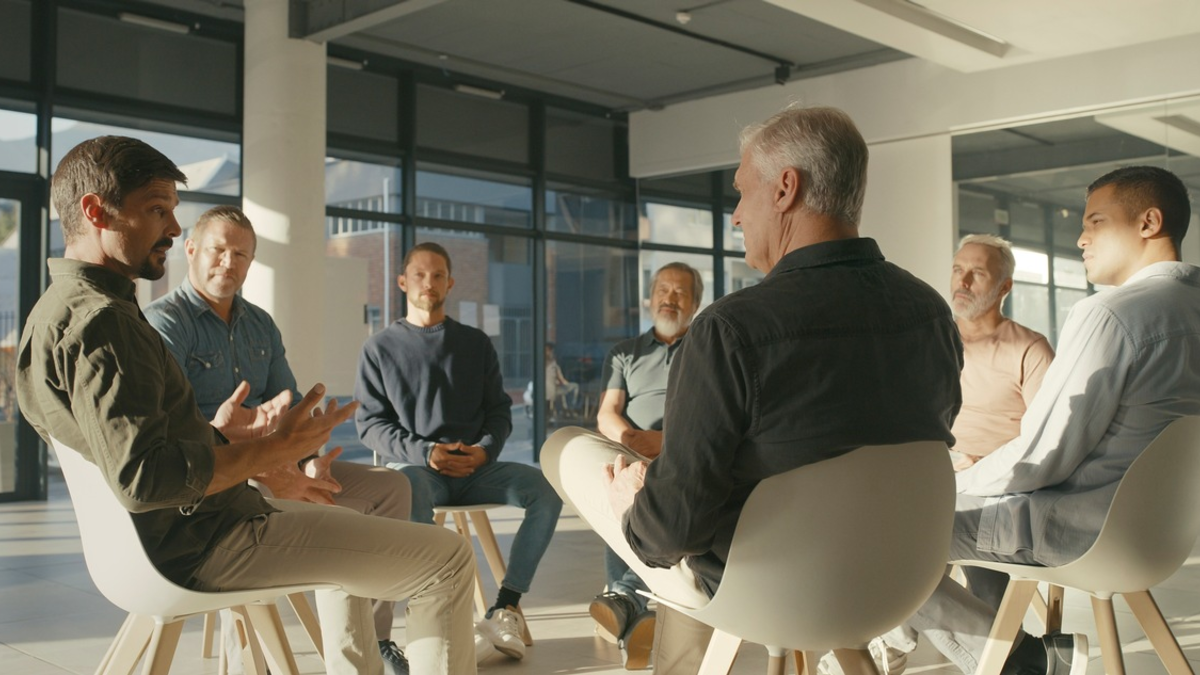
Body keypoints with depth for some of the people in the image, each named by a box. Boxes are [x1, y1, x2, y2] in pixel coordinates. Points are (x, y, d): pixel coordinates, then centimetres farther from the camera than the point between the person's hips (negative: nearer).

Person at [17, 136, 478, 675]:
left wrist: (218, 435, 16)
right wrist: (275, 450, -23)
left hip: (163, 538, 11)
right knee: (447, 559, -10)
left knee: (348, 540, 34)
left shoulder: (58, 310, 13)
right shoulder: (99, 318, -21)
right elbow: (143, 477, -31)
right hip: (200, 542, -11)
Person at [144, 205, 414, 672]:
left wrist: (311, 462, -6)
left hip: (272, 464, 8)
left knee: (390, 485, -2)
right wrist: (263, 475, -28)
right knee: (327, 513, -35)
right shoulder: (164, 322, -8)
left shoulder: (260, 325, 16)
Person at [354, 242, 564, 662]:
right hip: (411, 465, -3)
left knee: (547, 487, -25)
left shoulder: (476, 344, 18)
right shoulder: (381, 348, 11)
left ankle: (506, 608, -28)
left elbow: (499, 411, 16)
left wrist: (485, 450, -7)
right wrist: (424, 453, -12)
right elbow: (369, 423, 5)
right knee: (409, 491, -40)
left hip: (475, 469, 3)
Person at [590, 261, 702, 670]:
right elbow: (606, 417, 10)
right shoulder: (624, 354, 24)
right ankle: (639, 612, -41)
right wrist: (630, 437, -15)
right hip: (631, 459, 2)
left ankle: (626, 596, -48)